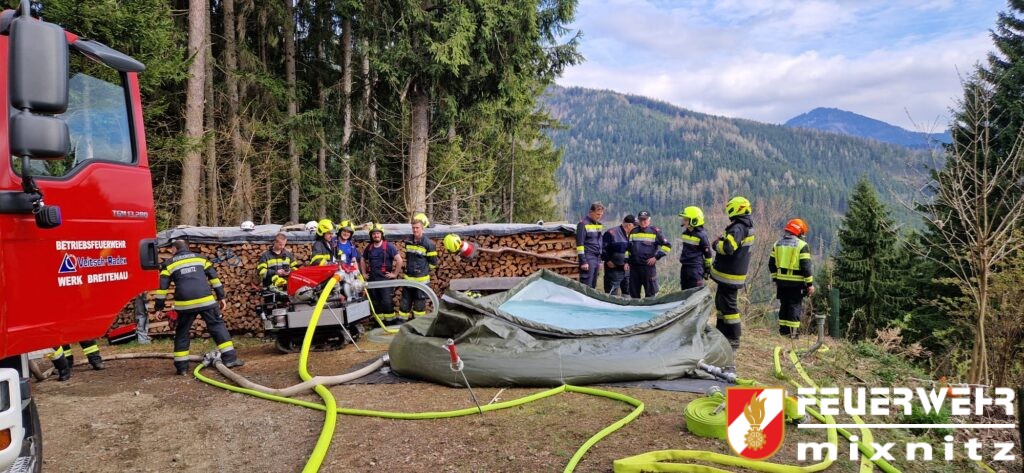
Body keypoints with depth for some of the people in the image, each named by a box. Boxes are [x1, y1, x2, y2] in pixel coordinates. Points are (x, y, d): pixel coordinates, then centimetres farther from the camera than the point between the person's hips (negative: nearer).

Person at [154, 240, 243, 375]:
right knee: (218, 326, 8)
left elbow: (162, 287, 7)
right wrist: (221, 297, 17)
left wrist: (159, 307, 12)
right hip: (206, 300, 0)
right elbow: (214, 277, 14)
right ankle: (230, 358, 0)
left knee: (182, 333, 14)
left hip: (185, 303, 0)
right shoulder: (200, 258, 16)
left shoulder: (169, 264, 13)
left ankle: (181, 366, 14)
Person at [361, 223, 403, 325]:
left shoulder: (388, 246, -7)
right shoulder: (369, 247, 9)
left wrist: (395, 274, -11)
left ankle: (390, 321, 0)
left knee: (387, 302, -9)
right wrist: (364, 273, 16)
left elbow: (399, 260, -11)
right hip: (372, 280, 5)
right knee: (375, 302, 11)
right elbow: (362, 261, 25)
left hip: (385, 279, -5)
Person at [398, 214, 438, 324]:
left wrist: (424, 271, 6)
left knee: (419, 304, 5)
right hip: (408, 278, 5)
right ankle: (401, 322, 16)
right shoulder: (408, 242, 6)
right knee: (405, 302, 9)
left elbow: (433, 262, -4)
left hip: (421, 279, -5)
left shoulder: (428, 244, -11)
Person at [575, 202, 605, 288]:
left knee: (593, 286, 10)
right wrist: (583, 261, -16)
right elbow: (580, 244, -12)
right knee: (586, 286, -10)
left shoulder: (599, 224, 16)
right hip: (588, 259, -8)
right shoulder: (583, 224, -8)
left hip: (596, 258, 8)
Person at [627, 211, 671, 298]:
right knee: (633, 292, 10)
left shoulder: (655, 232, 0)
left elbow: (667, 246, 0)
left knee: (650, 293, 0)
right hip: (634, 266, 4)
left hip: (649, 265, -4)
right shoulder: (633, 232, 12)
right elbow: (628, 248, 22)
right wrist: (627, 261, 13)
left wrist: (656, 257, -7)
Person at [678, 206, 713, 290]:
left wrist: (708, 268, -4)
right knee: (684, 291, 14)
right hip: (684, 266, 8)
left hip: (696, 268, -8)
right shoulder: (685, 233, 7)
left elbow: (708, 253, -8)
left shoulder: (701, 235, -15)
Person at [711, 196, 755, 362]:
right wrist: (724, 239, 3)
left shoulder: (738, 228, -21)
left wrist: (717, 243, -13)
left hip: (729, 274, -10)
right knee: (721, 302, 22)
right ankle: (721, 331, 33)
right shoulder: (747, 226, 11)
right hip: (735, 272, 10)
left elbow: (727, 248, -32)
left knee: (729, 306, -4)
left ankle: (733, 339, 2)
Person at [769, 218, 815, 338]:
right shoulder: (802, 245, -9)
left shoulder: (778, 244, 9)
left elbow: (772, 263, 11)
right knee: (795, 306, 1)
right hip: (796, 283, -5)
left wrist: (775, 279, 19)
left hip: (781, 281, 5)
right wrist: (810, 284, -8)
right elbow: (806, 266, -14)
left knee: (784, 305, 14)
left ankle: (783, 329, 20)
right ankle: (793, 332, 2)